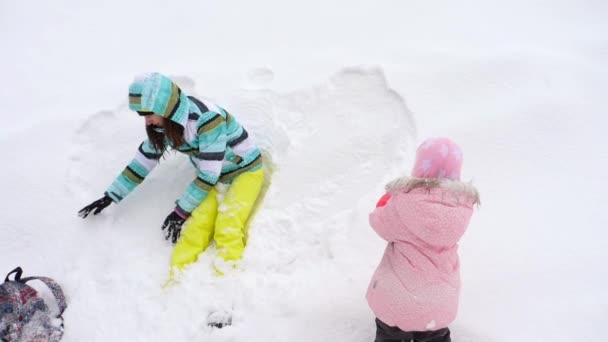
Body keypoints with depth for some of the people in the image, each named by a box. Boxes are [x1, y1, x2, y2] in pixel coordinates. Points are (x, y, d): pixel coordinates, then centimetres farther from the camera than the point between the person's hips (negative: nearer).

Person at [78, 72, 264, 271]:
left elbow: (208, 174, -25)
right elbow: (144, 161, 5)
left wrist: (181, 210, -16)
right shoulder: (165, 123, -7)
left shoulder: (207, 118, -30)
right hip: (212, 176, 5)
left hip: (245, 171, -5)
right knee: (198, 223, -20)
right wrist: (110, 196, 7)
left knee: (227, 227, -27)